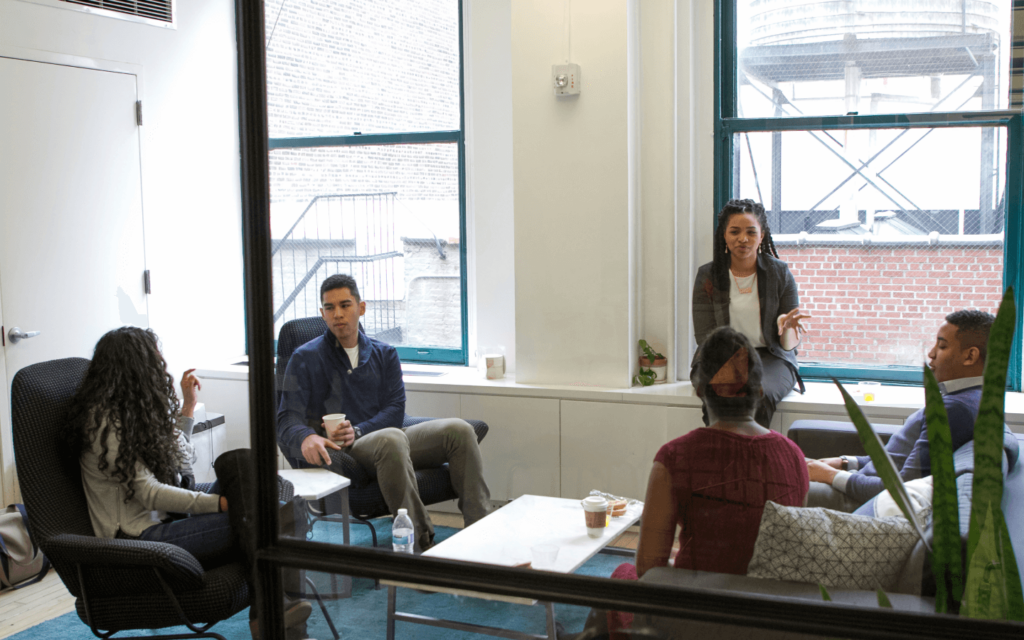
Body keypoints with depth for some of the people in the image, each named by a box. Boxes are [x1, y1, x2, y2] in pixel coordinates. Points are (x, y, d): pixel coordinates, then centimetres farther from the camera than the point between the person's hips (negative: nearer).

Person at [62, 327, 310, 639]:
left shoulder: (129, 411, 17)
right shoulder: (104, 421, -13)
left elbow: (171, 458, 29)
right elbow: (148, 492, -18)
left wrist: (188, 404, 23)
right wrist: (222, 503, -19)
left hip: (161, 521, 9)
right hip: (137, 541, -9)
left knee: (238, 462, -12)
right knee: (248, 524, -22)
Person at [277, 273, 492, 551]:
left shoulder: (385, 354, 18)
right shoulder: (305, 358, 7)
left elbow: (395, 410, 7)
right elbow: (288, 419, -4)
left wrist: (357, 431, -14)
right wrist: (306, 437, -30)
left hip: (391, 440, 4)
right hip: (342, 454, -4)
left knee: (458, 430, -21)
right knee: (391, 438, -38)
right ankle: (421, 543, -39)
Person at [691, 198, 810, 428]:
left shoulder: (780, 273, 2)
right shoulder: (708, 275, 3)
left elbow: (790, 345, 1)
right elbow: (704, 336, -1)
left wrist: (787, 328, -24)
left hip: (769, 357, 0)